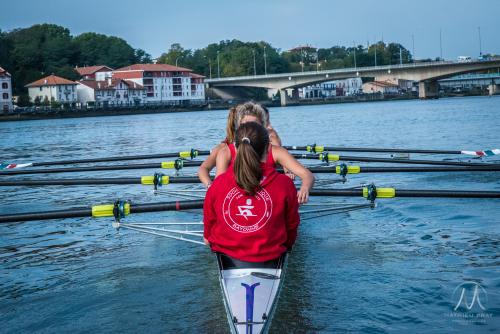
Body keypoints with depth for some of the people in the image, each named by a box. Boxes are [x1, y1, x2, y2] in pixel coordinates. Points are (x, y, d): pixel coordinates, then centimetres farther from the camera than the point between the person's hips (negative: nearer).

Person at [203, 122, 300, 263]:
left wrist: (207, 238, 27)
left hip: (225, 251, 1)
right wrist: (286, 244, 22)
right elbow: (292, 226, -1)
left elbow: (209, 221, 4)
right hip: (270, 254, -1)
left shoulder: (218, 184, -14)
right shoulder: (285, 184, -16)